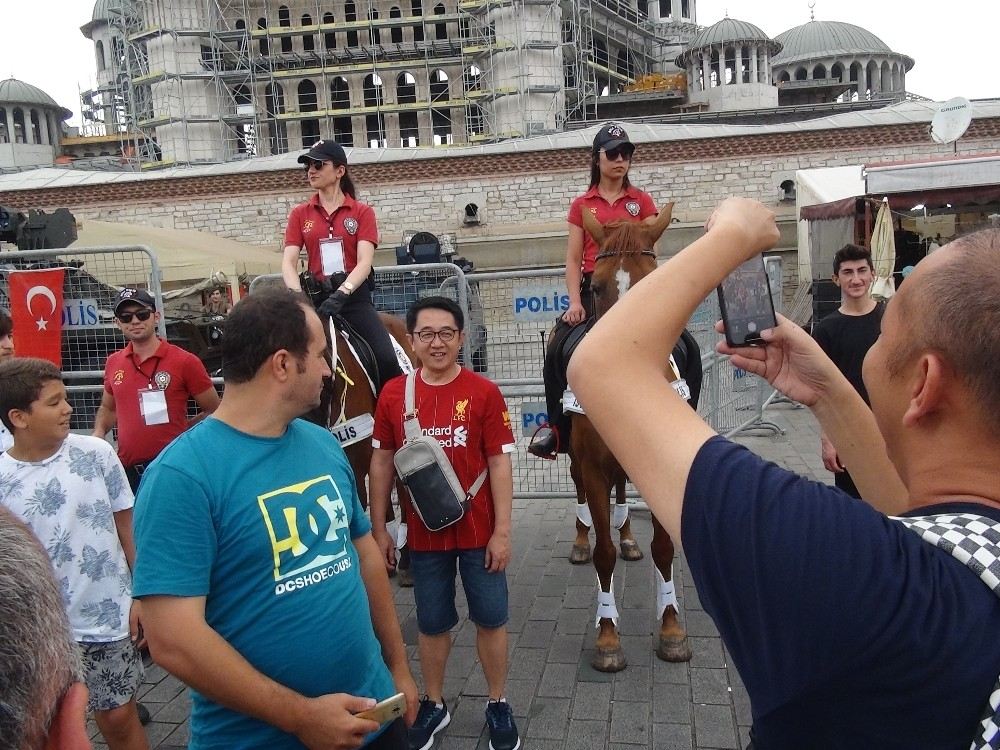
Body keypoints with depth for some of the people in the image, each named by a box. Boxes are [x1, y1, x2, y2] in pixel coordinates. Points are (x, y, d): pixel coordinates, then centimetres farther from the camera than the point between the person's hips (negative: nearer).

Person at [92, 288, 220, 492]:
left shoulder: (184, 361, -8)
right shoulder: (113, 363, 7)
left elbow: (214, 411, 0)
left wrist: (181, 430, -3)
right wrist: (98, 433, 5)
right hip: (127, 469, 5)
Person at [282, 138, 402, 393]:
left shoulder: (362, 212, 4)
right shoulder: (300, 214, 10)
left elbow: (364, 262, -8)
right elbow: (289, 262, 0)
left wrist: (341, 294, -25)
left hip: (354, 296, -2)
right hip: (316, 298, 2)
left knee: (386, 361, -17)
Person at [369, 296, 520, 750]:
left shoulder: (484, 393, -11)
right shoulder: (392, 394, -4)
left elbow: (499, 465, -9)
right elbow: (381, 463, 3)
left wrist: (502, 532, -10)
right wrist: (379, 529, 3)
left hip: (478, 532, -1)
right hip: (424, 535, 2)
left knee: (490, 619, 13)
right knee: (432, 623, 17)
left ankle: (498, 705, 34)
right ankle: (434, 704, 38)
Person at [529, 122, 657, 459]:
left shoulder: (642, 201, 9)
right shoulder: (582, 205, 10)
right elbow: (573, 259, 5)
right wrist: (575, 302, -8)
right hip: (592, 288, 1)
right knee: (556, 351, -16)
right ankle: (557, 428, -5)